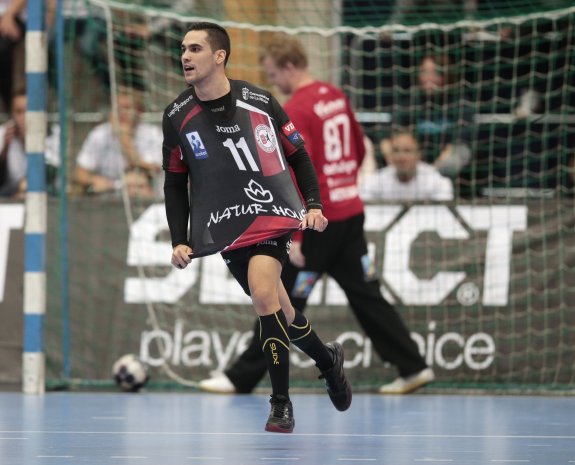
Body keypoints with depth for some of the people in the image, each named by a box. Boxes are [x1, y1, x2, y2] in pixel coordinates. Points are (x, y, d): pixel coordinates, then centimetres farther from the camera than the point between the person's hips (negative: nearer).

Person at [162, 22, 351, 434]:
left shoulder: (259, 102, -4)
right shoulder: (177, 117, 2)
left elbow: (299, 154, 9)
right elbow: (175, 181, 12)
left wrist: (314, 205, -1)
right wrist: (180, 241, 5)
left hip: (273, 213, -3)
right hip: (223, 224, 3)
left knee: (263, 292, -24)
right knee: (275, 307, 3)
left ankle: (281, 404, -16)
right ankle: (327, 359, 34)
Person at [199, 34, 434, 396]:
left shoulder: (296, 110, -16)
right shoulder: (336, 96, 8)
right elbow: (360, 148, 18)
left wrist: (293, 237, -20)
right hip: (351, 213, 8)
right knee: (366, 295, 13)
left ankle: (242, 377, 5)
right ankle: (413, 367, 11)